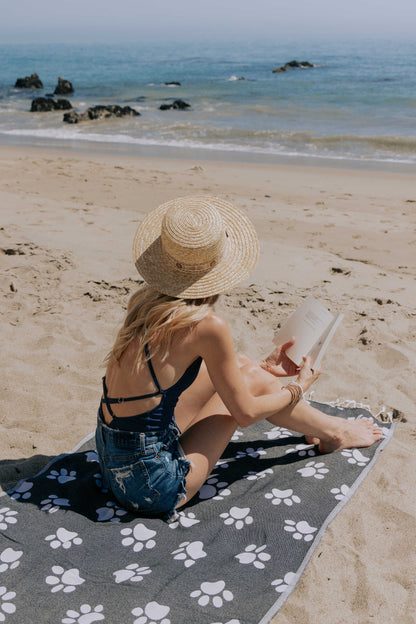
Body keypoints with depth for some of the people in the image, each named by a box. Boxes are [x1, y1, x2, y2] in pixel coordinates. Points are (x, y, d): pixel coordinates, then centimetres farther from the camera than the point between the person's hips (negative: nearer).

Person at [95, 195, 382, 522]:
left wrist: (263, 365, 24)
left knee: (237, 367, 13)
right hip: (153, 488, -7)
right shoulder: (208, 326, -21)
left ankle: (311, 425, 36)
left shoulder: (144, 301, 2)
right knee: (253, 378, 4)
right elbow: (245, 413, -9)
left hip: (112, 463, 7)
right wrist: (298, 388, 10)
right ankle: (331, 433, 28)